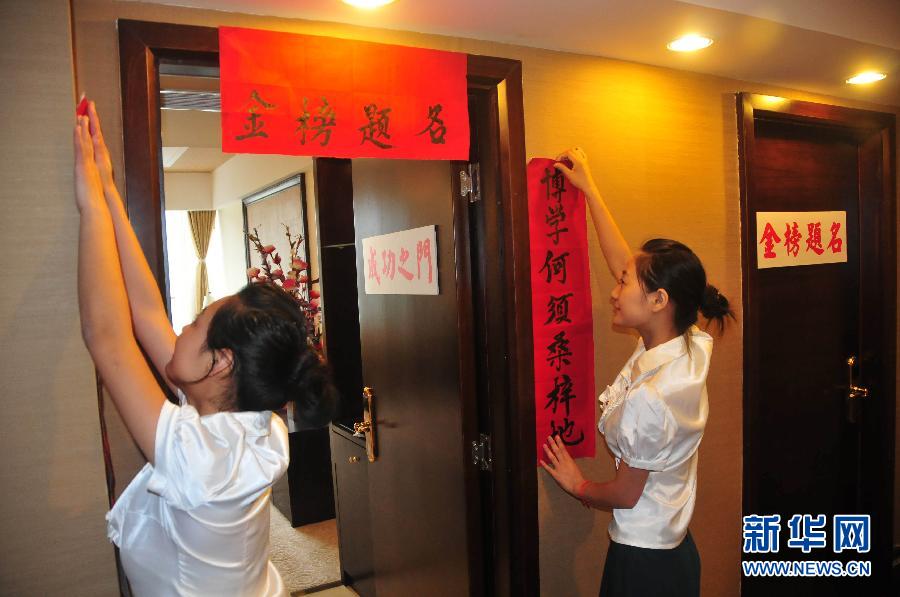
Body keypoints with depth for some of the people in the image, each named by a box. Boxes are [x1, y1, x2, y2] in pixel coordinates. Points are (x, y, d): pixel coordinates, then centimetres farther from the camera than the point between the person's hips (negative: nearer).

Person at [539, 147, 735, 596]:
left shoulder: (649, 397, -32)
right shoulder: (690, 347, -9)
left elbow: (626, 493, -18)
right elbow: (621, 264, -1)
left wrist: (577, 485, 3)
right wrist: (588, 188, 6)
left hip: (642, 559, -8)